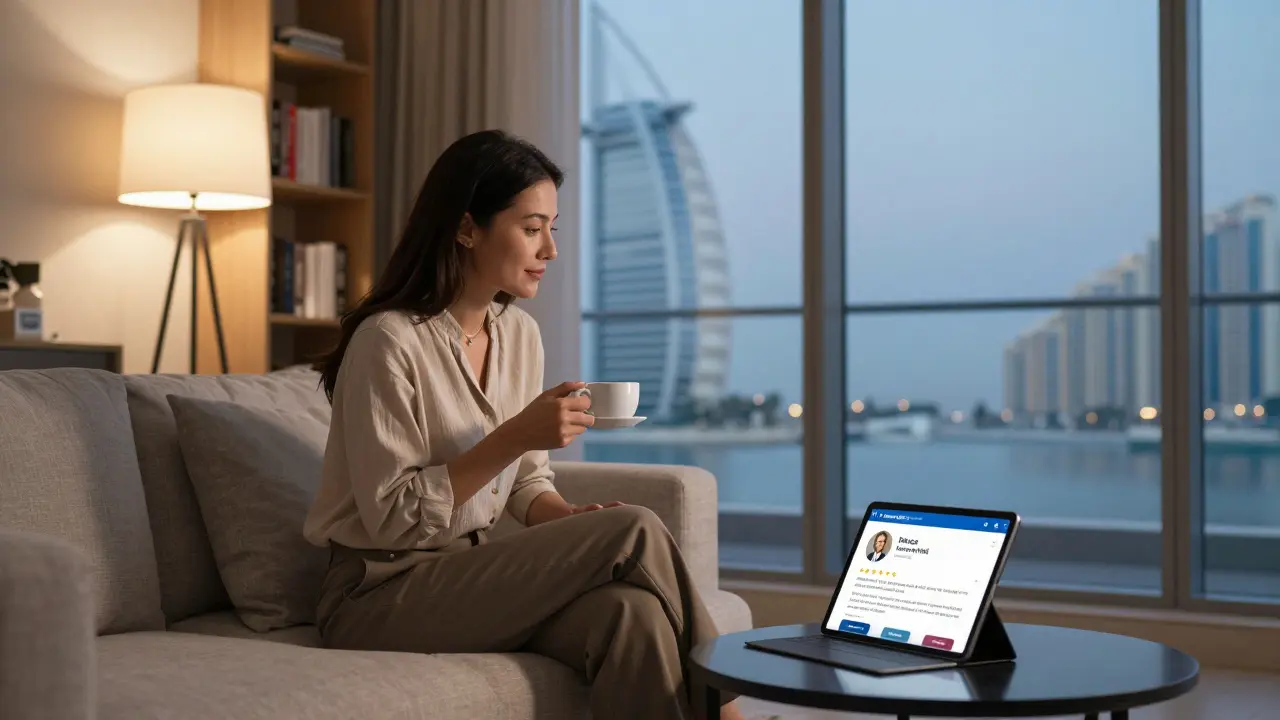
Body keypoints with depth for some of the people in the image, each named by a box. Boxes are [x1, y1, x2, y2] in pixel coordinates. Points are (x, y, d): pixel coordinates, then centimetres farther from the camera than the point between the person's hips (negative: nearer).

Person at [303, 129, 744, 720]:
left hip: (472, 577, 6)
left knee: (631, 611, -27)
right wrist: (515, 436, -23)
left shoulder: (519, 333, 7)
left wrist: (572, 518, -9)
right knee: (633, 532, -22)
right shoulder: (388, 340, -16)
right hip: (380, 596, -6)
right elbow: (393, 517, -18)